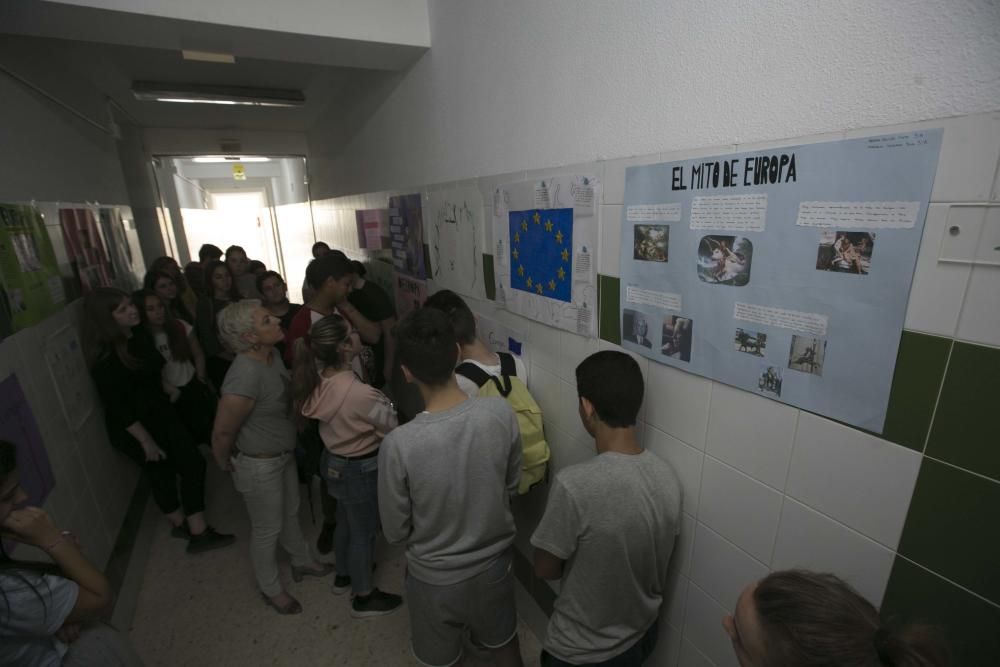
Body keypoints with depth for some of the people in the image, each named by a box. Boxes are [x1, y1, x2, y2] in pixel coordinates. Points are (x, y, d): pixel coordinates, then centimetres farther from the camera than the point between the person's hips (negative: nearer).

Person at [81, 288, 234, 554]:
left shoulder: (138, 333, -3)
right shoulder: (105, 358, -24)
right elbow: (117, 407, -20)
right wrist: (146, 441, -16)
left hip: (161, 412, 7)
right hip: (134, 428, -7)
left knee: (193, 463, 7)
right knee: (162, 473, 10)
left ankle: (198, 531, 21)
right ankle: (181, 524, 32)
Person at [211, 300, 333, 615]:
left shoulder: (270, 354, -8)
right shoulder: (246, 375, -34)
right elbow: (222, 433, -23)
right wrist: (227, 466, -5)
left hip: (284, 454, 7)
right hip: (259, 466, -7)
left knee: (290, 512, 27)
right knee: (268, 528, 16)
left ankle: (302, 562, 51)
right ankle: (271, 589, 41)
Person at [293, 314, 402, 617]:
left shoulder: (320, 380, -11)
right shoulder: (360, 393, -35)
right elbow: (394, 426, -21)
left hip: (335, 462, 8)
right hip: (360, 470, -7)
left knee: (346, 523, 30)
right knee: (364, 532, 16)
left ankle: (343, 575, 54)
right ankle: (364, 597, 39)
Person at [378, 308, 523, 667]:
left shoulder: (398, 444, -32)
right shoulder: (501, 413, -24)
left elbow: (395, 530, -15)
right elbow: (511, 486, -6)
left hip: (434, 578, -2)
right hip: (494, 565, 3)